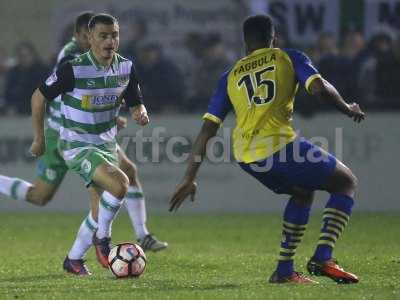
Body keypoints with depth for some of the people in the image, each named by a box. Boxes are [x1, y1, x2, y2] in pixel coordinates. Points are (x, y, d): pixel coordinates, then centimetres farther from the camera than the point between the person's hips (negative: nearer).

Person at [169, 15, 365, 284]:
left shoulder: (230, 77, 21)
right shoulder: (289, 58, 11)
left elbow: (207, 130, 16)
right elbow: (320, 88, -7)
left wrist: (189, 179, 17)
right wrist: (348, 109, 13)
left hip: (246, 157, 5)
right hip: (280, 145, -5)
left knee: (303, 192, 31)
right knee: (347, 183, 14)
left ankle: (284, 269, 20)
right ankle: (323, 258, -5)